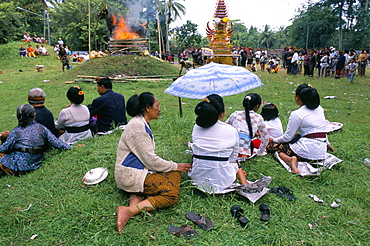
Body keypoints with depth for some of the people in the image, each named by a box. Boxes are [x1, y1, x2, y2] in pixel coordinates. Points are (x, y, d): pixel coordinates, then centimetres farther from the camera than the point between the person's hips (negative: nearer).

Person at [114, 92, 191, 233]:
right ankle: (129, 211, -21)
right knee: (172, 193, -16)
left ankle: (136, 195, -6)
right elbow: (151, 160, -19)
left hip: (139, 169, 10)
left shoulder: (142, 124, 12)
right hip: (131, 175, -10)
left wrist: (174, 167, 7)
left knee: (175, 174, 4)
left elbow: (148, 157, 15)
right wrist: (175, 166, -8)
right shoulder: (137, 126, -19)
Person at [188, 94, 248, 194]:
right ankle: (245, 185, 15)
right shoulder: (232, 131, -11)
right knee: (235, 164, 29)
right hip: (222, 181, -2)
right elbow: (233, 159, 0)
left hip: (197, 178, 2)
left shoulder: (196, 127, -2)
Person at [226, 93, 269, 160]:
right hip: (244, 155, -3)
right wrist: (260, 152, 27)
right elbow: (266, 138, 13)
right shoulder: (258, 118, 5)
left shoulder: (236, 114, 7)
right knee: (259, 140, 27)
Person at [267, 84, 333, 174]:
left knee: (271, 147, 0)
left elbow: (287, 137, -7)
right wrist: (327, 143, 38)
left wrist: (273, 140, 10)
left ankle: (290, 159, -22)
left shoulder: (297, 114, -11)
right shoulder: (319, 109, 9)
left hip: (308, 151, -8)